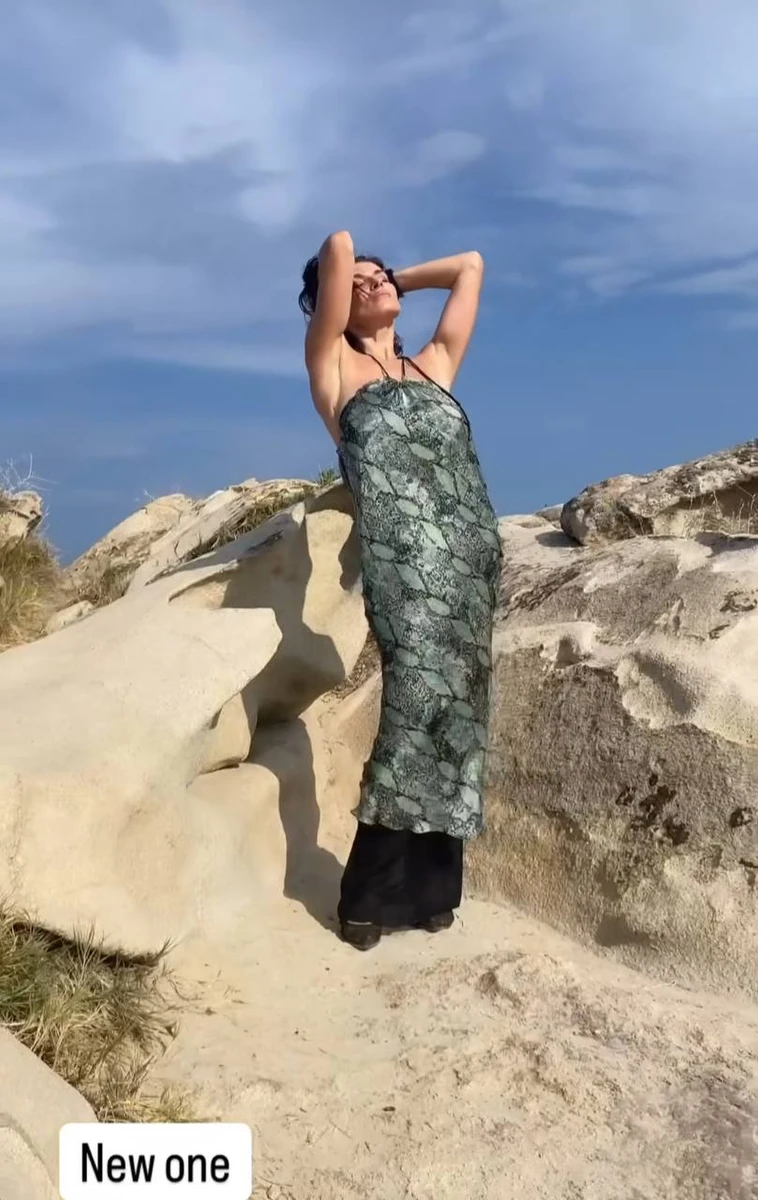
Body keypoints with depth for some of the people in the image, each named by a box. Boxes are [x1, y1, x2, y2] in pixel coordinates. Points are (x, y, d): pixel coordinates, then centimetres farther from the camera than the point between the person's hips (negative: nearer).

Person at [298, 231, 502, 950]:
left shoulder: (435, 365, 27)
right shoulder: (335, 365, 13)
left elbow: (469, 265, 33)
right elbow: (337, 247, 4)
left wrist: (399, 280, 37)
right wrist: (343, 269, 24)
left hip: (474, 548, 5)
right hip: (405, 553, -5)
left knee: (455, 703, 0)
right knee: (423, 700, -14)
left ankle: (426, 885, 9)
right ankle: (371, 892, 0)